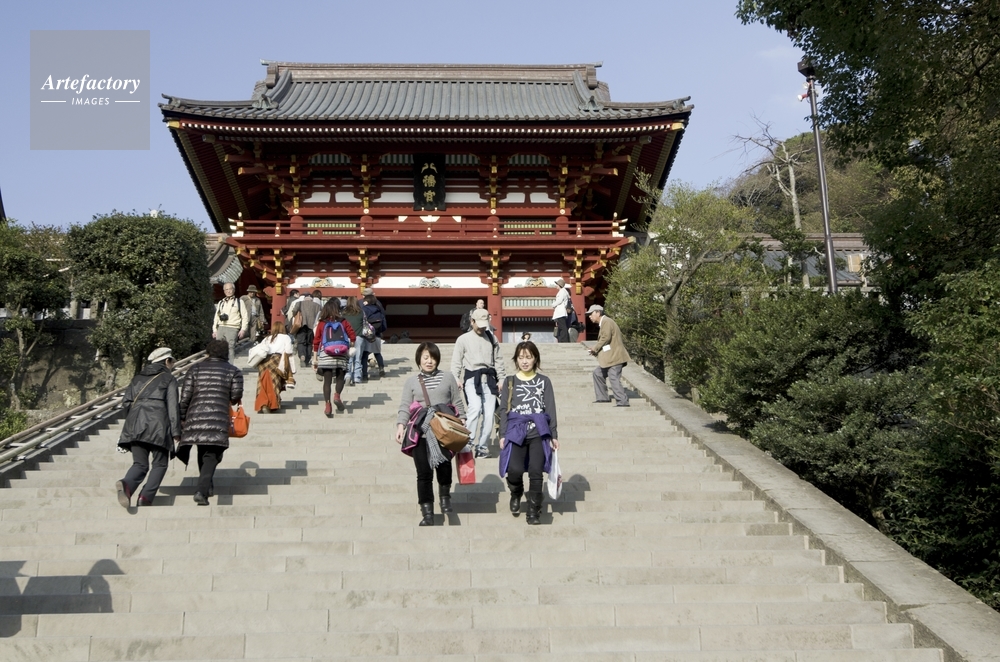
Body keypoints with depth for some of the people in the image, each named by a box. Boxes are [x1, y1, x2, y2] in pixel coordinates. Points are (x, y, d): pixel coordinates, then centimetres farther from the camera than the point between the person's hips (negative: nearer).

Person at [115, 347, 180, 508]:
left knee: (139, 464, 6)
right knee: (159, 464, 6)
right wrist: (176, 431, -5)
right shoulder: (168, 379, 7)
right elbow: (172, 406, -3)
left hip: (135, 426, 4)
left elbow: (125, 402, 14)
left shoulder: (138, 378, 21)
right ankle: (146, 497, -13)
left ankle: (126, 485, -25)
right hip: (157, 425, -4)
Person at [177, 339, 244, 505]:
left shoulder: (195, 369, 14)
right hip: (218, 419, -3)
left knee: (202, 453, 20)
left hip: (195, 417, 3)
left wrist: (182, 418, 13)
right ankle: (202, 490, -20)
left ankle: (207, 487, 30)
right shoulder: (233, 371, 10)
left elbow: (185, 396, 7)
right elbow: (236, 396, 1)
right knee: (211, 456, -3)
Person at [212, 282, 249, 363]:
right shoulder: (220, 303, 22)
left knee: (231, 348, -11)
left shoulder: (239, 302, 9)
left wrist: (243, 329, -5)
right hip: (221, 328, 4)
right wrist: (214, 330, 14)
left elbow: (245, 316, 3)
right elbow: (216, 317, 22)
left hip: (232, 329, -4)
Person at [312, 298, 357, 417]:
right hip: (341, 355, 0)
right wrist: (348, 347, 18)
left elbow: (316, 342, 2)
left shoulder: (321, 323, 4)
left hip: (325, 355, 0)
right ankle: (337, 395, -10)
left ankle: (328, 405, -2)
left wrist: (315, 359, 6)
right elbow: (353, 337, -2)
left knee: (327, 380, 4)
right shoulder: (343, 322, 3)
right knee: (340, 377, 16)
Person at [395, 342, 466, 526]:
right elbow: (404, 407, 8)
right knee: (424, 472, -5)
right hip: (421, 432, 1)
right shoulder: (411, 382, 17)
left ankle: (445, 495, 1)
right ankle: (427, 513, 3)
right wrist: (400, 425, -8)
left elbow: (458, 405, 16)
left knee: (443, 462, -25)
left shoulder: (447, 378, 17)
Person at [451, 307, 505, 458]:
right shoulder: (463, 339, 7)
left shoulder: (492, 338, 16)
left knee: (489, 415, -3)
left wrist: (501, 378, 9)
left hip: (489, 378, 3)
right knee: (475, 408, -25)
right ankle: (468, 440, -11)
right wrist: (456, 379, -8)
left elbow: (498, 360, 16)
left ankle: (482, 446, 5)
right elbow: (456, 361, 3)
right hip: (472, 378, -3)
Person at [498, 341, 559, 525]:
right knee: (514, 470, -17)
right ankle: (516, 494, 16)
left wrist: (554, 435, 3)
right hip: (516, 432, 0)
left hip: (538, 432, 0)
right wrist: (503, 435, 0)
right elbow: (504, 410, 9)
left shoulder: (544, 381, 10)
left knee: (535, 472, -10)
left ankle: (534, 511, 5)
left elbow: (550, 409, 9)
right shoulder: (510, 382, 11)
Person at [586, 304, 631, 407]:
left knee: (614, 379, -13)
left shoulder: (606, 321, -10)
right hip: (610, 357, 11)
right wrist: (596, 350, 10)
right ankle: (603, 397, 22)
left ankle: (623, 401, -12)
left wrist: (595, 348, -11)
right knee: (598, 373, 18)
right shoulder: (603, 322, 22)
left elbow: (606, 337, -22)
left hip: (614, 356, -11)